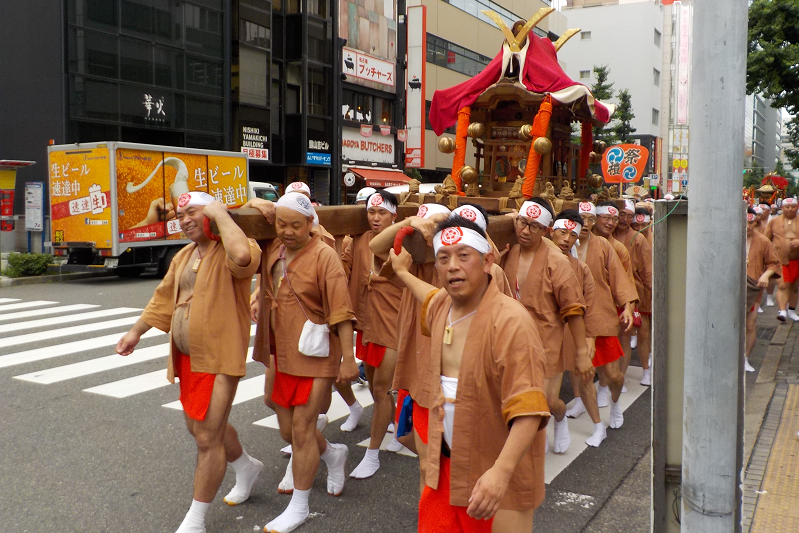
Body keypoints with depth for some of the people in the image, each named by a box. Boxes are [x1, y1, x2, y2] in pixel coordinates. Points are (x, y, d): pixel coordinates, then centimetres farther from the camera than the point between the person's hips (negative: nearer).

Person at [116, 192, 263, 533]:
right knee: (199, 427, 22)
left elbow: (243, 256, -39)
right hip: (187, 358, 9)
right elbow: (164, 298, 21)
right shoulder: (183, 256, 13)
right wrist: (136, 332, 18)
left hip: (219, 358, -9)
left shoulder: (230, 249, -14)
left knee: (208, 437, -3)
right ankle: (246, 467, 46)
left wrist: (220, 213, -25)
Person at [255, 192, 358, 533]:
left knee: (302, 429, -2)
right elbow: (270, 301, 18)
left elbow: (341, 312, -17)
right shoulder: (273, 255, 6)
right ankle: (333, 454, 42)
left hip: (315, 355, -7)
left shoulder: (323, 256, -14)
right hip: (282, 356, 7)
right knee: (288, 430, 15)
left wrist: (348, 359, -19)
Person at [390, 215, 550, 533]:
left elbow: (528, 411, -29)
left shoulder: (510, 322, -22)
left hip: (496, 475, -6)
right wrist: (403, 273, 41)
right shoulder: (441, 306, 1)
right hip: (446, 464, 7)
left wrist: (501, 472, -39)